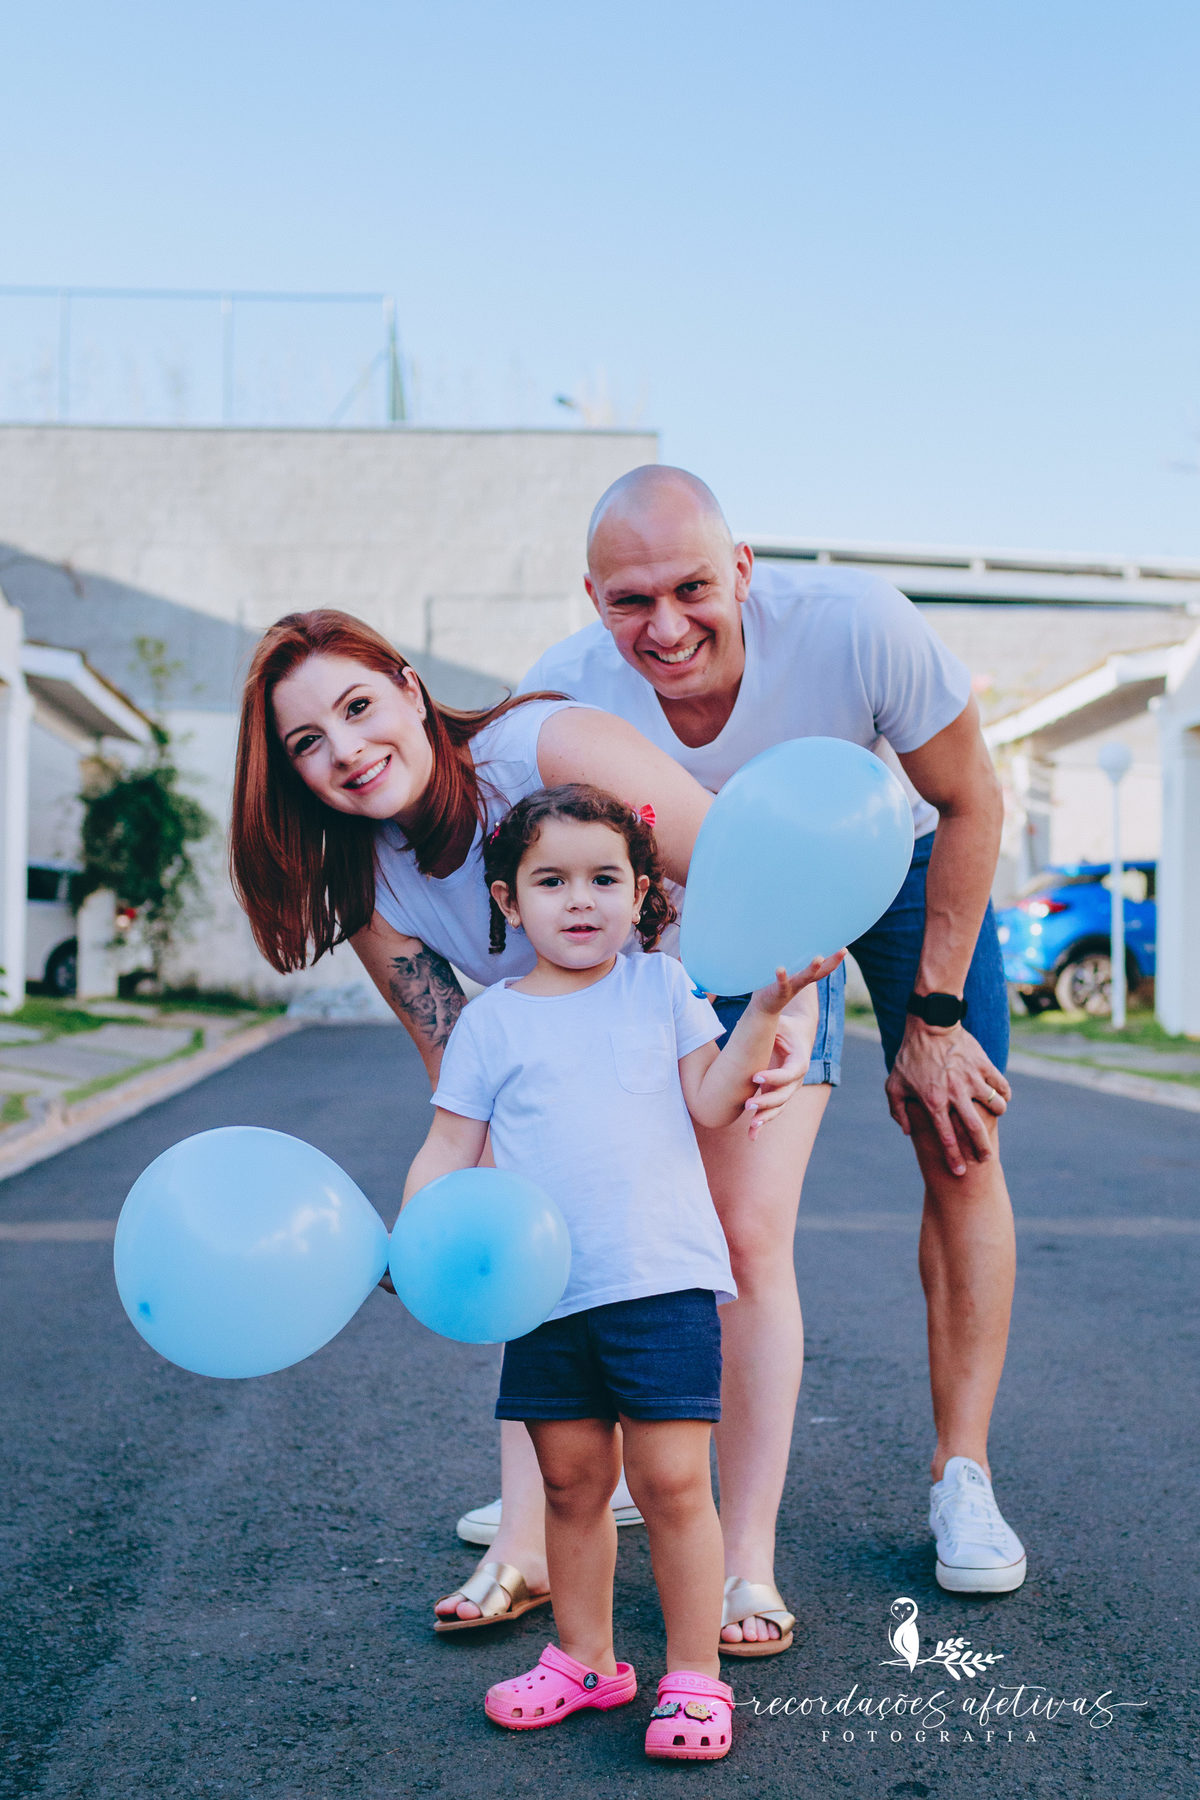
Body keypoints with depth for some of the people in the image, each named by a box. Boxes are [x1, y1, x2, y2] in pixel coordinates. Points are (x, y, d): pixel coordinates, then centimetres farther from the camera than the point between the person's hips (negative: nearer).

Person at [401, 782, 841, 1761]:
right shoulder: (491, 1021, 6)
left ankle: (695, 1676, 14)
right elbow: (449, 1149, 6)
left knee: (672, 1481, -2)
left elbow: (709, 1104, 1)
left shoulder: (662, 985, 7)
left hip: (664, 1277, -1)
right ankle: (585, 1659, 30)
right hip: (546, 1289, 1)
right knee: (572, 1482, 12)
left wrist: (764, 1010, -9)